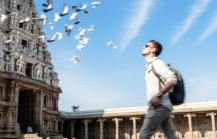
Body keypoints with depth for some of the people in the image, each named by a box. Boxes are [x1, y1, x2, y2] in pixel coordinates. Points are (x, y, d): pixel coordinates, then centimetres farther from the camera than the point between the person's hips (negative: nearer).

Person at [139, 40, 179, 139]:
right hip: (161, 106, 9)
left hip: (159, 106, -9)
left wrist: (158, 96, -23)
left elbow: (172, 79, -19)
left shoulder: (156, 62, -7)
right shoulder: (149, 66, 23)